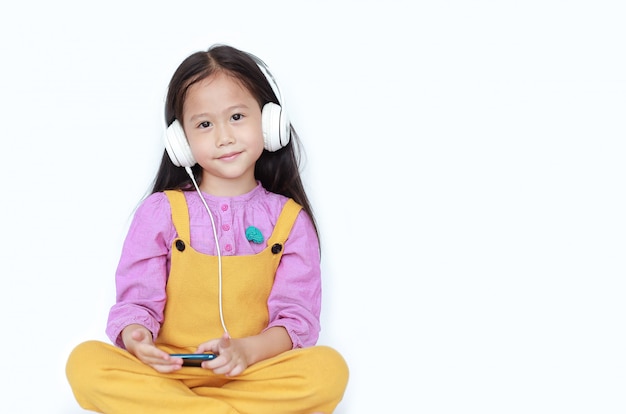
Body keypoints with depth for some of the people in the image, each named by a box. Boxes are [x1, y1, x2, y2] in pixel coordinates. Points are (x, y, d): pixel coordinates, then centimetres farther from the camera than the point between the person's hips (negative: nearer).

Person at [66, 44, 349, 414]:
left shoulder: (289, 219, 6)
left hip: (254, 374, -1)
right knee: (86, 363, -28)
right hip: (169, 369, 1)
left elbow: (298, 318, 0)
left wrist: (248, 349, -21)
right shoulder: (160, 212, 6)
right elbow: (137, 301, 2)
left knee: (329, 369, -28)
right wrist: (135, 336, -22)